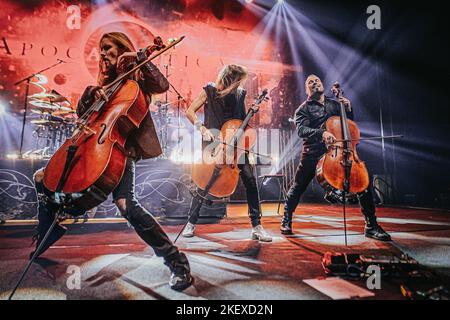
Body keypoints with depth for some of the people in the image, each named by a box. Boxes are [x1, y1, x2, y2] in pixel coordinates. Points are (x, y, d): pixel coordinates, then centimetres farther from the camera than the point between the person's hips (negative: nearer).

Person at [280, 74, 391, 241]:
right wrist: (321, 132, -28)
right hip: (314, 153, -2)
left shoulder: (335, 103, 20)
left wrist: (348, 110, 7)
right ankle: (286, 221, 18)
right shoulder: (304, 108, 8)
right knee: (297, 188, -4)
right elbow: (301, 130, -10)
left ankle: (371, 226, 5)